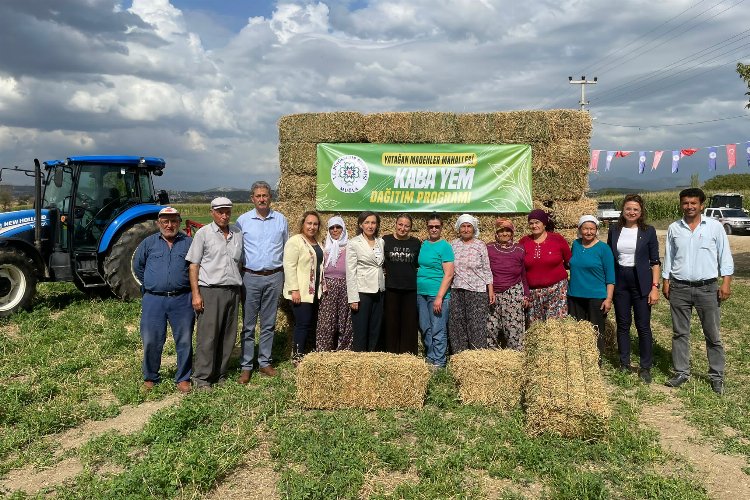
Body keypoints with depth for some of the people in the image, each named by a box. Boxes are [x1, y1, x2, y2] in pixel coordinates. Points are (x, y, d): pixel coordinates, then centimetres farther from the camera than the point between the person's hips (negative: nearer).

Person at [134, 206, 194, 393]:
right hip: (153, 300, 1)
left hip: (182, 300, -1)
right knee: (151, 341, 4)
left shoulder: (189, 243, 4)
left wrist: (188, 284, 7)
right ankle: (150, 378, 22)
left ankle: (183, 378, 17)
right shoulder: (149, 243, 8)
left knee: (184, 341, 4)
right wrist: (149, 284, 15)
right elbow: (137, 267, 18)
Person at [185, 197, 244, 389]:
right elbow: (194, 265, -3)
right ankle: (202, 378, 7)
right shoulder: (203, 233, 0)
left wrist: (241, 289, 12)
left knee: (228, 336, 9)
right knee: (207, 336, -3)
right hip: (210, 291, -4)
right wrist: (196, 294, -9)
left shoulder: (237, 234, 12)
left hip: (233, 290, 5)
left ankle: (220, 374, 22)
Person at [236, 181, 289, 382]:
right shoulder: (243, 220, 1)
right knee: (248, 325, 1)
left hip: (274, 277, 2)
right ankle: (246, 366, 9)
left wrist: (286, 277, 9)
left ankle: (264, 362, 19)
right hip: (251, 277, -2)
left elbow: (286, 249, 13)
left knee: (269, 324, 9)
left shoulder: (281, 220, 6)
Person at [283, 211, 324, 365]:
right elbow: (289, 266, -16)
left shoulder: (317, 243, 16)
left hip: (314, 291, 8)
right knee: (303, 324, -7)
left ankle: (301, 353, 18)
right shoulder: (295, 241, -10)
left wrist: (322, 286, 18)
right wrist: (294, 290, -20)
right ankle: (297, 357, 3)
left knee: (311, 324, 9)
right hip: (301, 292, -8)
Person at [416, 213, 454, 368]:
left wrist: (439, 297, -16)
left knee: (438, 332, -2)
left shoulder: (445, 246, -6)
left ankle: (438, 363, 8)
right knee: (425, 330, 13)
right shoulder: (423, 245, 11)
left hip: (437, 294, -6)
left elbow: (448, 274, -11)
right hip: (421, 294, 6)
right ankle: (429, 358, 25)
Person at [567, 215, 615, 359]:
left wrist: (608, 299, -11)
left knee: (595, 333, 3)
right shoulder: (575, 245, 6)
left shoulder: (603, 248, -6)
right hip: (575, 296, 4)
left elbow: (610, 276, -5)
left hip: (596, 298, -4)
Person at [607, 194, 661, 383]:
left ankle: (645, 367, 13)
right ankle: (624, 363, 22)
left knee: (643, 326, 1)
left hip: (641, 282, -2)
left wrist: (655, 287, -9)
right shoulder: (614, 229, 4)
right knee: (622, 324, 10)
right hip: (619, 281, 2)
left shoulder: (648, 231, -2)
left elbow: (655, 261, -2)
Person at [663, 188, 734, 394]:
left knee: (713, 335, 5)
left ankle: (717, 376, 16)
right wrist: (666, 282, 7)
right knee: (680, 333, 8)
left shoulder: (714, 226, -1)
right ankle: (681, 372, 18)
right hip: (679, 288, 2)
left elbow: (725, 256, 1)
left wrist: (726, 283, -6)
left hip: (707, 288, -2)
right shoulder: (674, 228, 6)